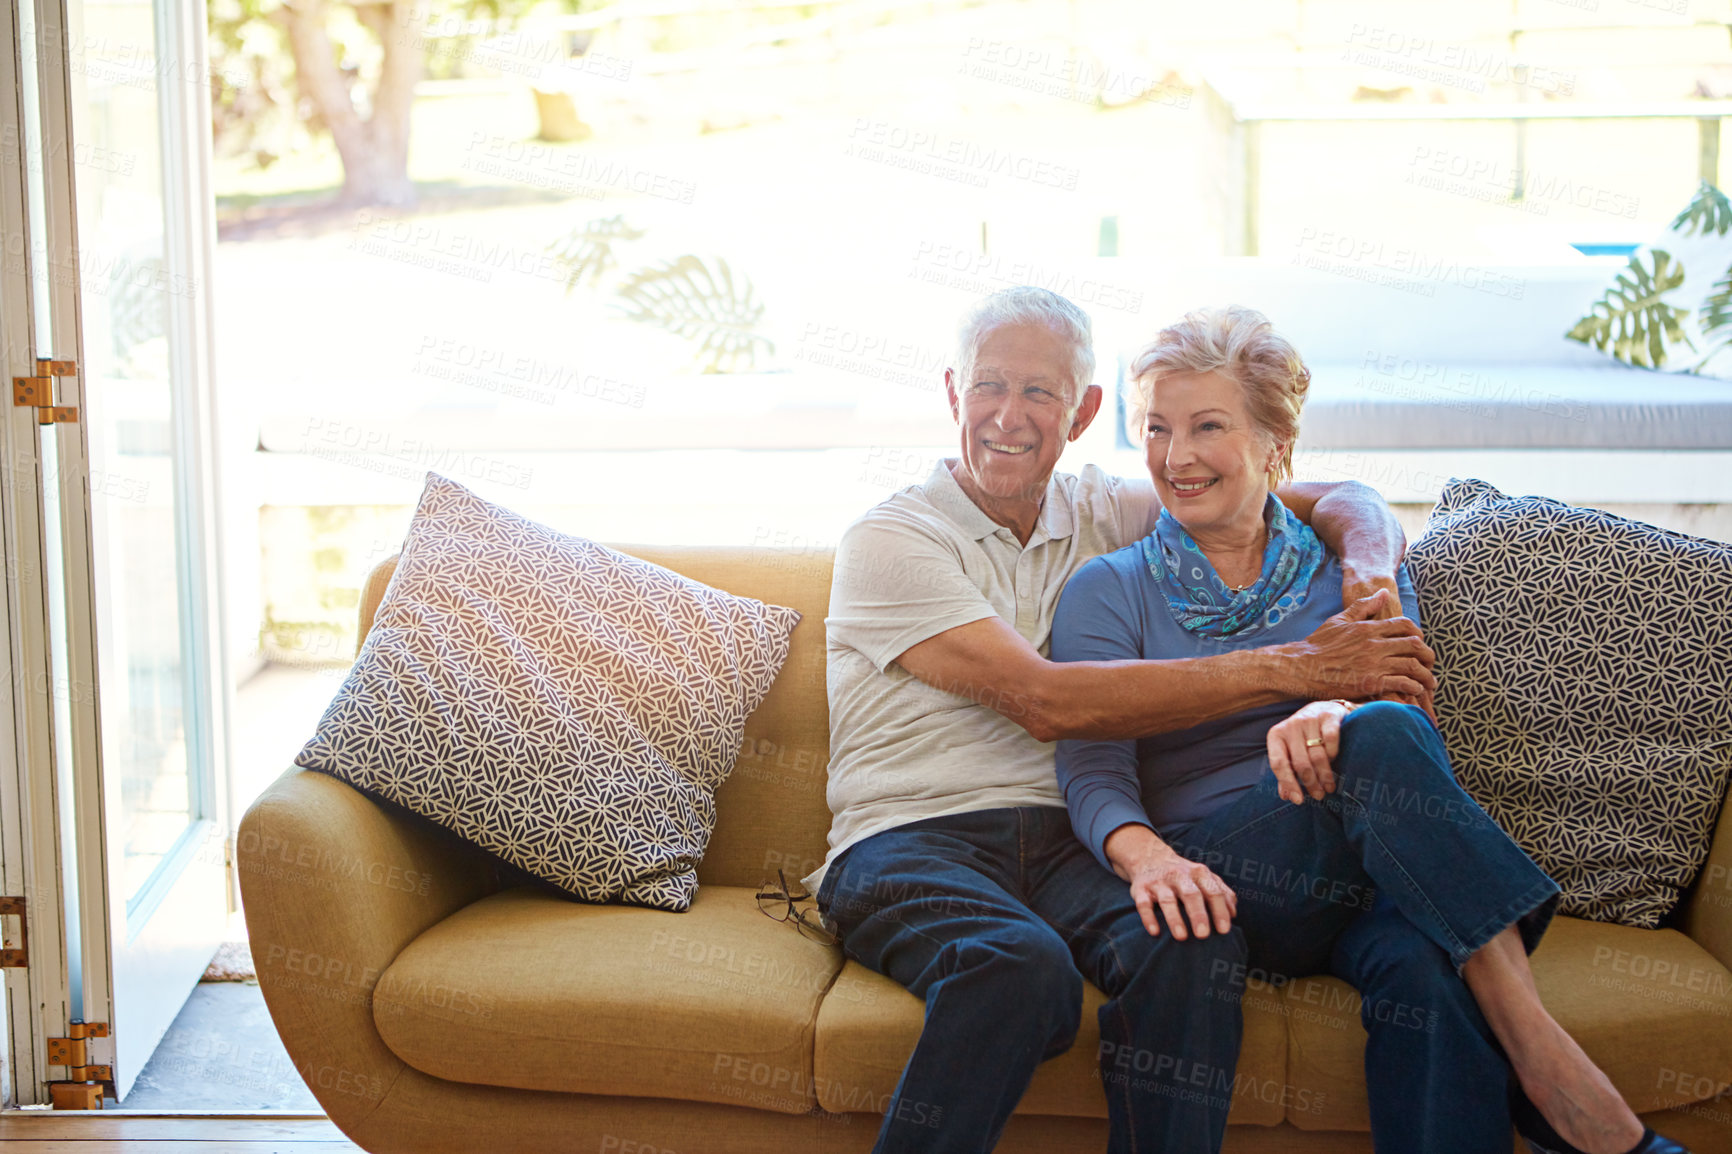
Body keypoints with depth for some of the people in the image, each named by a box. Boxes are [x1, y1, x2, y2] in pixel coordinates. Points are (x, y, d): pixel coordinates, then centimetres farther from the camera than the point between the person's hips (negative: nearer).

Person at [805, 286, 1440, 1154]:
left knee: (1191, 944, -32)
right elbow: (1045, 702, -13)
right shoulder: (888, 542, 1)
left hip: (1066, 843, 4)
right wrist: (1288, 668, -15)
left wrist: (1366, 571, -6)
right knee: (1022, 968, -38)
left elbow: (1342, 502, 20)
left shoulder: (1111, 517, 17)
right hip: (912, 839, -3)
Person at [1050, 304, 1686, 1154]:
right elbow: (1092, 769, -4)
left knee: (1416, 960, -38)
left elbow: (1405, 698, -2)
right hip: (1220, 879, -2)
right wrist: (1148, 856, -29)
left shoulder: (1351, 574, 17)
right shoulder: (1108, 592, 11)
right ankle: (1543, 1058, -36)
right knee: (1382, 740, -32)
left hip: (1367, 879, 2)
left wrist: (1335, 718, -28)